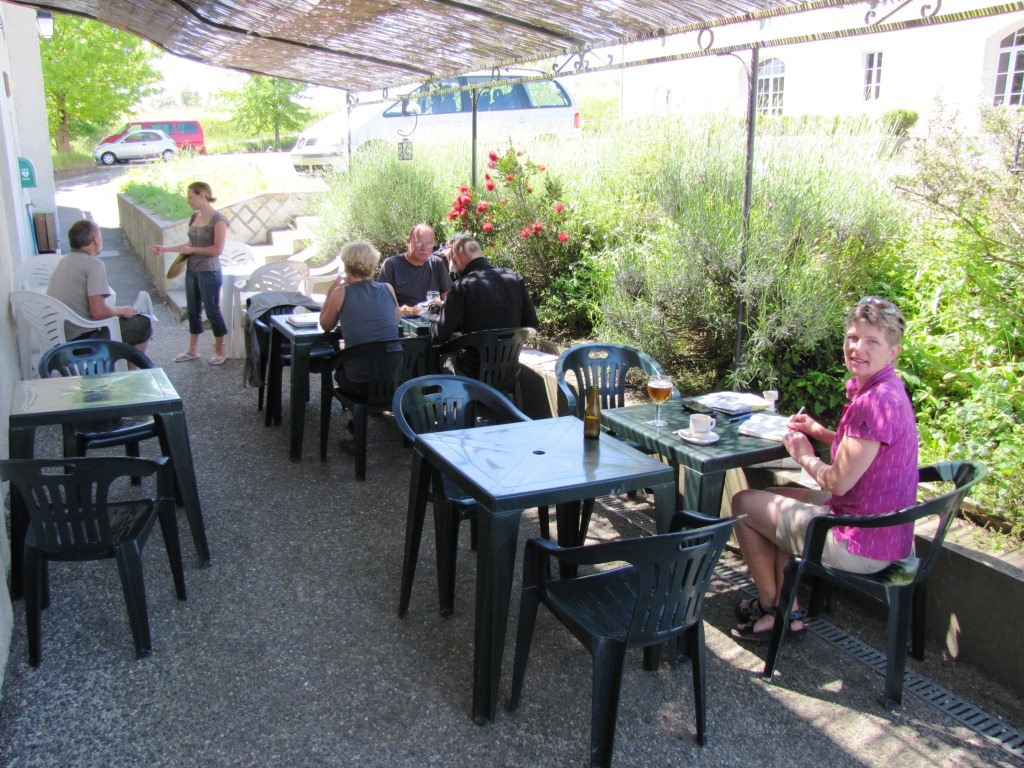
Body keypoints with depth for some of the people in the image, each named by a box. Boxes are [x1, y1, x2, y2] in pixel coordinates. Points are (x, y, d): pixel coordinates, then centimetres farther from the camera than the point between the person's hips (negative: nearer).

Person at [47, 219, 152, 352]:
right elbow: (99, 311, -24)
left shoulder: (63, 262, 11)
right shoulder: (93, 264, -15)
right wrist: (122, 311, -5)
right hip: (83, 339, -9)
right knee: (144, 325, 3)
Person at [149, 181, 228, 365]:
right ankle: (192, 350, 25)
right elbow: (191, 245, 16)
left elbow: (218, 249, -17)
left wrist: (192, 250, -12)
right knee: (193, 311, 14)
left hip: (209, 273, -7)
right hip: (192, 271, 7)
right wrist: (164, 249, 14)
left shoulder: (217, 219, -13)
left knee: (212, 311, 2)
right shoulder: (195, 218, 9)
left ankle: (219, 351, 16)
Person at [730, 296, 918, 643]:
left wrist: (806, 457, -5)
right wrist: (819, 432, 5)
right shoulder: (888, 390, 5)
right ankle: (788, 612, 26)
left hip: (860, 546, -10)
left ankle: (772, 610, 23)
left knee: (743, 503, 6)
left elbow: (839, 482, -25)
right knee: (773, 498, 28)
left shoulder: (875, 402, -28)